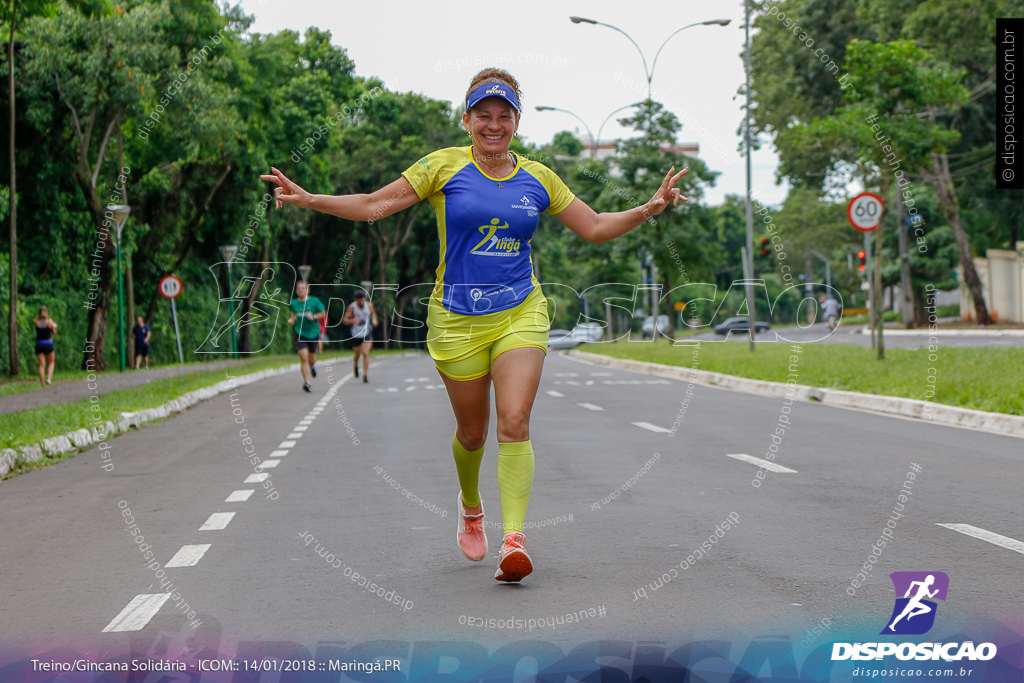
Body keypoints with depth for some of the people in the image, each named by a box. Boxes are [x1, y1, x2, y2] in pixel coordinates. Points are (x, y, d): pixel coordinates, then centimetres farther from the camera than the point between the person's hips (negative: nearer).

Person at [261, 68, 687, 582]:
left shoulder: (537, 178, 7)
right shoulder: (444, 167, -2)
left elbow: (595, 227, 13)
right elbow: (374, 205, -4)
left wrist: (648, 209, -1)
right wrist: (307, 199, -17)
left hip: (520, 314, 1)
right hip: (458, 320, -1)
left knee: (514, 424, -17)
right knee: (472, 433, 10)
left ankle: (514, 539, -21)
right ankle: (471, 508, 41)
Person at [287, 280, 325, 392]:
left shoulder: (314, 301, -5)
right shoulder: (294, 303, 2)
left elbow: (323, 313, 2)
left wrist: (314, 317, -16)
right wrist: (291, 320, -4)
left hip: (313, 333, 0)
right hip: (300, 334, 0)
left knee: (311, 358, 11)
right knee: (304, 358, -14)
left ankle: (313, 365, 50)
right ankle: (307, 382, -10)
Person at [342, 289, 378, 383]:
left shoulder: (369, 305, -4)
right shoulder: (352, 307, -13)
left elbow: (373, 313, 18)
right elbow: (344, 320, -14)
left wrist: (374, 320, -4)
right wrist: (352, 321, -35)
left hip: (367, 333, 1)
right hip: (356, 334, 0)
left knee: (365, 354, -14)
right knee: (357, 354, 14)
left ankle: (365, 375, -8)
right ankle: (355, 366, 48)